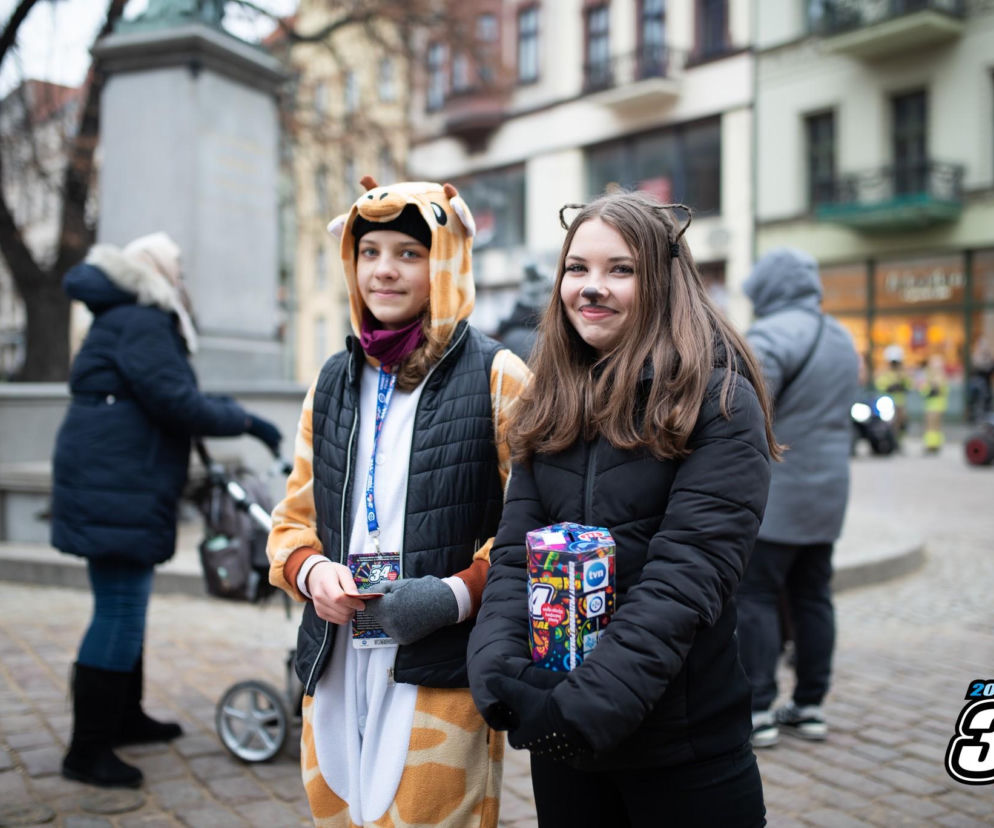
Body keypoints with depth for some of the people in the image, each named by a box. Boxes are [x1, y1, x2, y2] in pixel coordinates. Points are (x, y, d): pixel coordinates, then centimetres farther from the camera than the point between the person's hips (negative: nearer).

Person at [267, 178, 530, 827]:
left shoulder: (497, 378, -4)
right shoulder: (333, 383, 12)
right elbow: (293, 519, 16)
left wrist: (458, 593, -18)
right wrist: (311, 572, -4)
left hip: (442, 676, -5)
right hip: (336, 671, 5)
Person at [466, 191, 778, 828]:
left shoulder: (719, 401, -10)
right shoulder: (550, 405, 5)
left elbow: (685, 577, -19)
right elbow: (514, 551, -1)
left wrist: (588, 703, -26)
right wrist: (496, 667, -17)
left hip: (685, 746, -4)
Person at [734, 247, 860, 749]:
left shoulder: (771, 336, -14)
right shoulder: (842, 338, 16)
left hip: (774, 495, -8)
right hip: (828, 492, 9)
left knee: (755, 598, -3)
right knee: (813, 597, 12)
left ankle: (757, 712, -2)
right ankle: (810, 706, 18)